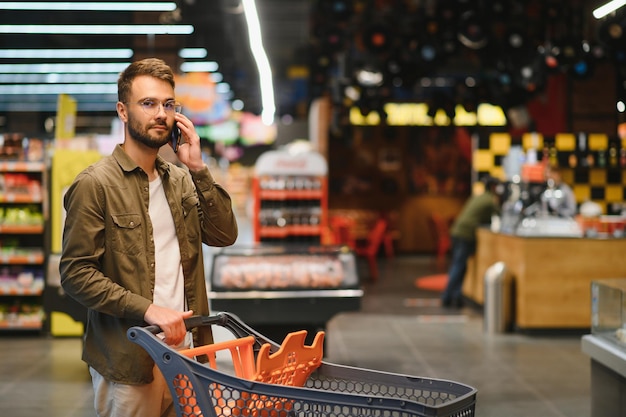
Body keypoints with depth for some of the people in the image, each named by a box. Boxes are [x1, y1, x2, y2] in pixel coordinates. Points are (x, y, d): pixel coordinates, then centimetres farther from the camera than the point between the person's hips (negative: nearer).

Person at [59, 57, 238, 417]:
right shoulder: (95, 184, -9)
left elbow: (224, 236, 1)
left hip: (184, 347, 6)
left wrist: (198, 168, -6)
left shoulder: (181, 179, 11)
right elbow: (76, 273, -13)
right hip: (129, 357, -5)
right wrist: (147, 309, -20)